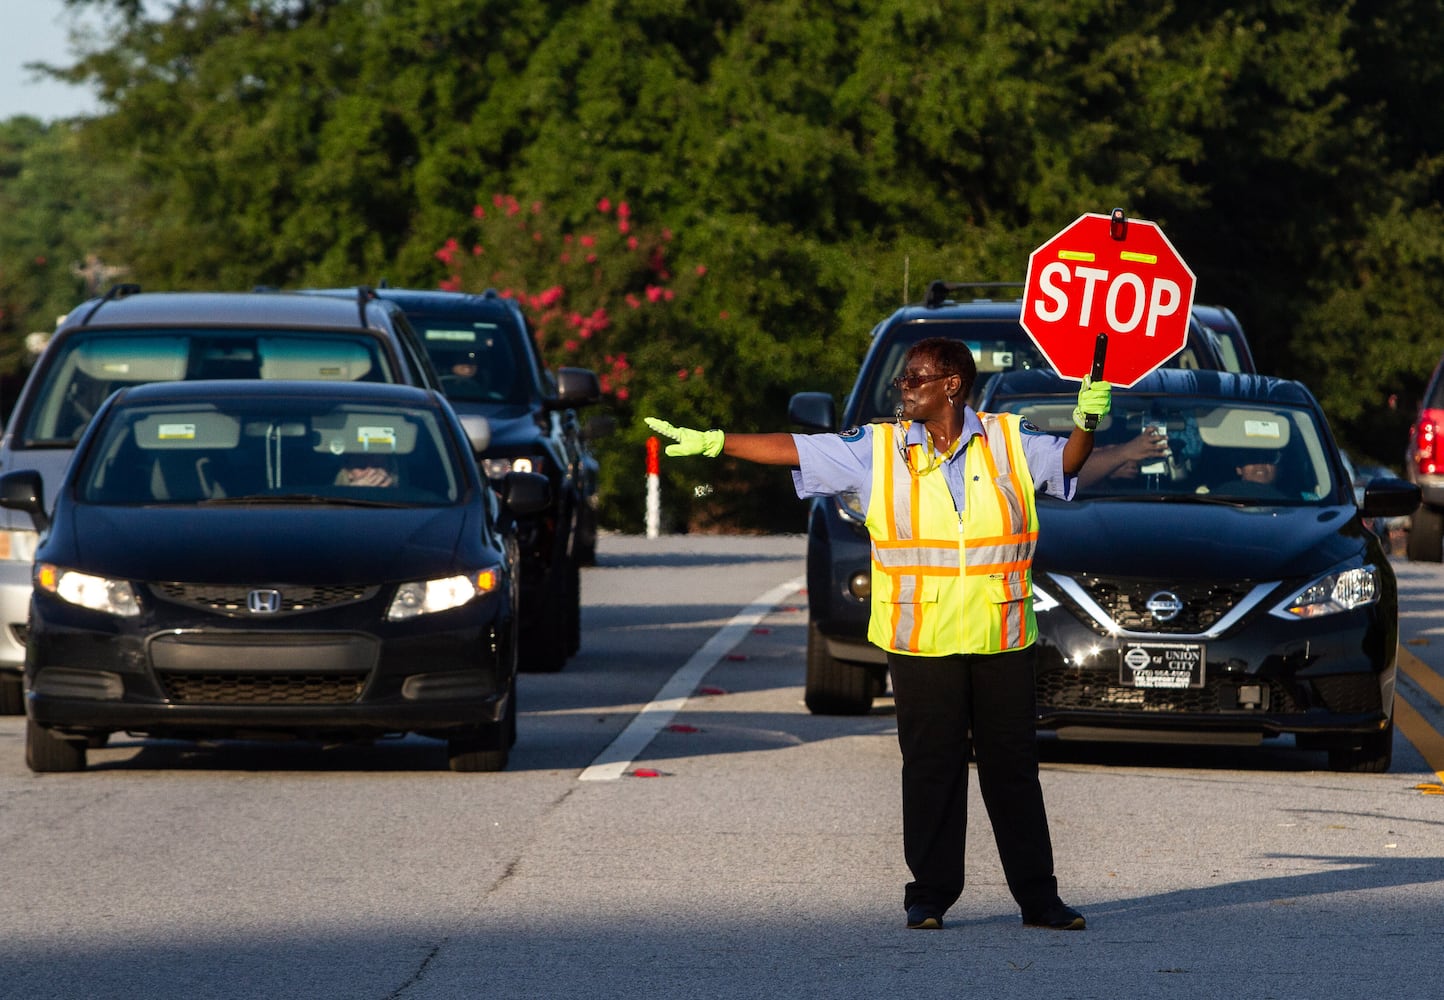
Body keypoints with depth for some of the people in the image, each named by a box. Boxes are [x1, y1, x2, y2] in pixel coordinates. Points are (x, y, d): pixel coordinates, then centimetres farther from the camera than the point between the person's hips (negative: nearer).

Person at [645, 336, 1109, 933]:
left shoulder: (1009, 440, 5)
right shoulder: (878, 449, 6)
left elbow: (1067, 462, 7)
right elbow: (792, 451, 6)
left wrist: (1085, 423, -14)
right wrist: (712, 443, 3)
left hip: (1002, 638, 0)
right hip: (920, 640, 0)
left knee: (1014, 768, 4)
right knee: (930, 769, 1)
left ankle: (1038, 897, 8)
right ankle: (929, 895, 7)